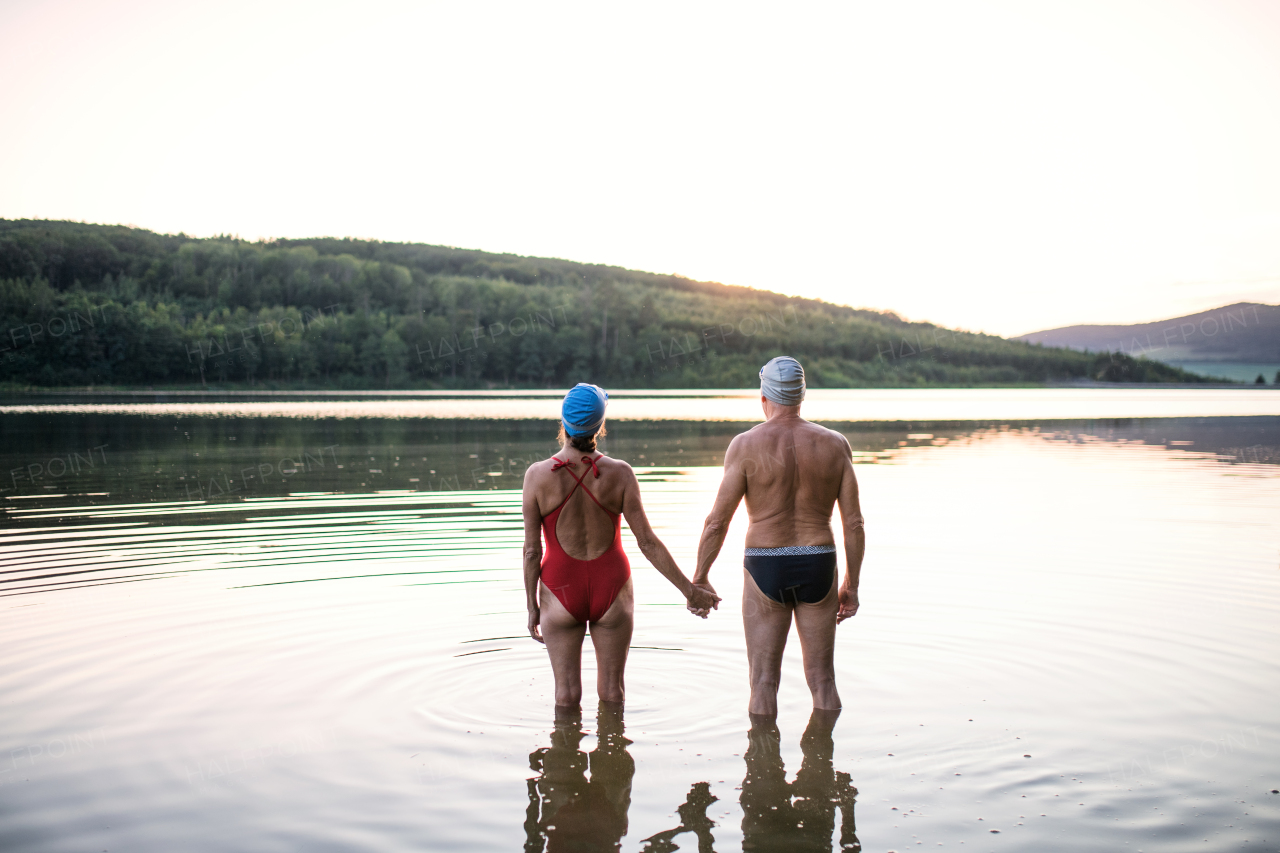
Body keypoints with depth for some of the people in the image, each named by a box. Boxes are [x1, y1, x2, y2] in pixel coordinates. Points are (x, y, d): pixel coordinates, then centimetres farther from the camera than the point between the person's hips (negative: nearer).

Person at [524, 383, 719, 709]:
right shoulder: (620, 474, -13)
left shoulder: (538, 475, -14)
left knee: (567, 693, 10)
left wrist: (532, 606, 3)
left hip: (561, 588, -1)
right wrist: (690, 590, -2)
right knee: (612, 690, 15)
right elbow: (648, 542, -11)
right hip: (611, 588, 1)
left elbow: (532, 550, -9)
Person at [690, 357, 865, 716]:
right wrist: (851, 586, 9)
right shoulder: (835, 444, -1)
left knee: (764, 681, 6)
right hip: (818, 567, 2)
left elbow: (717, 522, -9)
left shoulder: (746, 445, -8)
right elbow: (854, 522, 0)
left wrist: (699, 579, 3)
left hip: (765, 569, -2)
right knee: (823, 681, 13)